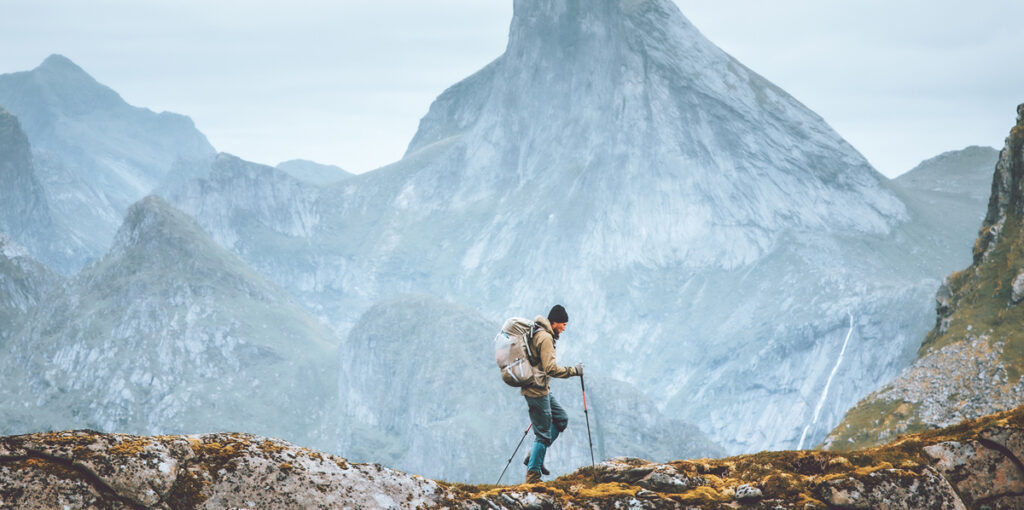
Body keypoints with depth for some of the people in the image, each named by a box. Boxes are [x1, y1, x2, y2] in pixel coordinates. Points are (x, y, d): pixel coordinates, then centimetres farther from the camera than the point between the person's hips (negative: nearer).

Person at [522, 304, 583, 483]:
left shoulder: (536, 333, 13)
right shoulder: (545, 337, -18)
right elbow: (551, 368, -24)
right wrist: (574, 370, -15)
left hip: (541, 389, 10)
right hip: (537, 390, -10)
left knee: (562, 419, 17)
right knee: (543, 434, -4)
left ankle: (534, 456, 16)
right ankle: (532, 476, 2)